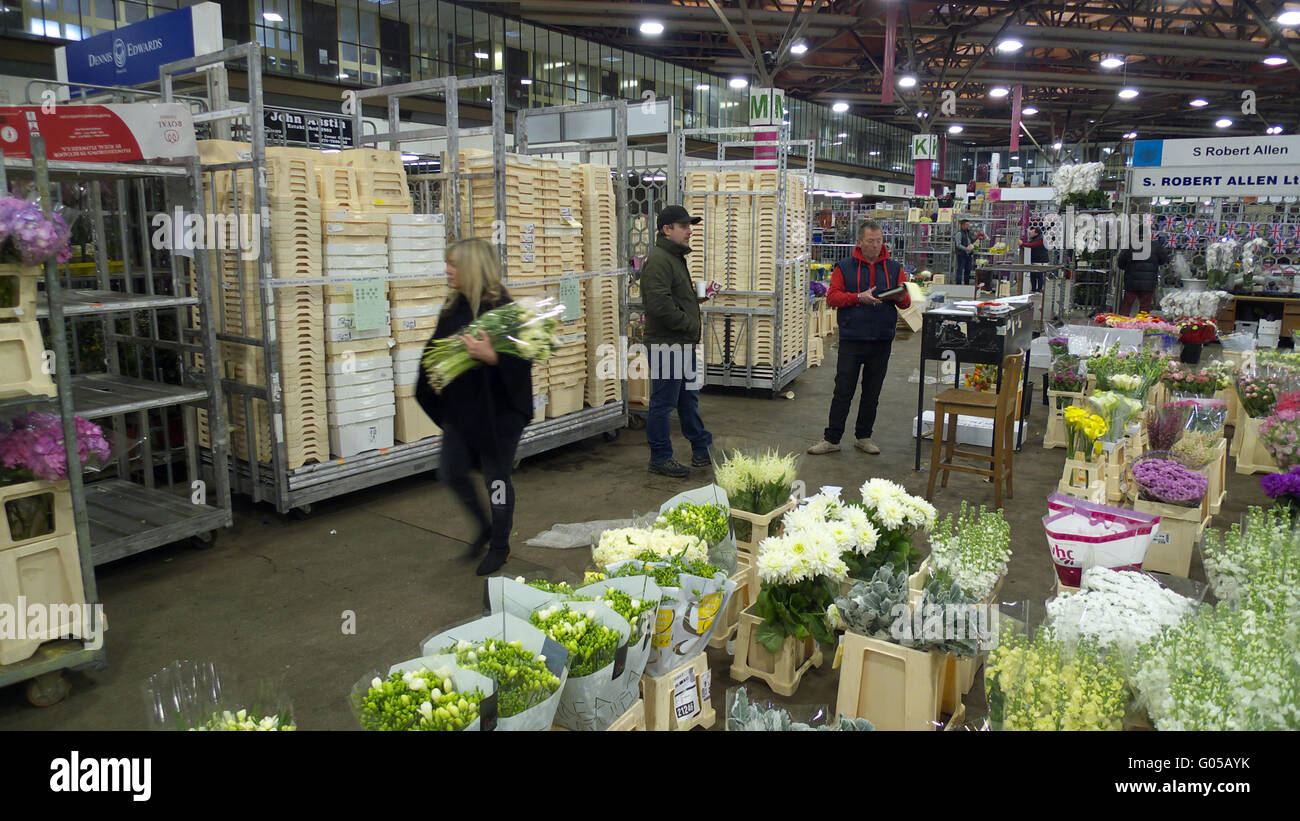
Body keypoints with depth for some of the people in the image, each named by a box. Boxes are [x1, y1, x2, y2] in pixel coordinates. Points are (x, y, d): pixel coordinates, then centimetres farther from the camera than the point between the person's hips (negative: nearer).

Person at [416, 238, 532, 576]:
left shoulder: (502, 309, -17)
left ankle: (500, 545, 26)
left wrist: (490, 356, -37)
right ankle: (484, 526, 37)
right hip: (460, 408, 7)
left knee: (496, 478, 6)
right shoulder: (453, 307, 5)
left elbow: (521, 360, -23)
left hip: (497, 411, -7)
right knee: (451, 472, 13)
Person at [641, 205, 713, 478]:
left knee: (689, 398, 18)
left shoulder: (676, 258, 18)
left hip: (683, 343, 11)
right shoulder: (658, 260, -16)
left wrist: (698, 296, 11)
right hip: (666, 343, -11)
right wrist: (688, 324, -16)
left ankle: (702, 451, 28)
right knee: (663, 403, 0)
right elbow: (659, 304, -26)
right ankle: (660, 458, 11)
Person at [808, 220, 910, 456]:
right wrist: (860, 297, -17)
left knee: (872, 393, 11)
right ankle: (832, 439, 7)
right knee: (843, 392, -1)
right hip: (851, 340, -3)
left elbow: (907, 302, 7)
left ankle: (863, 437, 23)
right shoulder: (844, 267, 3)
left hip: (882, 341, 3)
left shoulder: (894, 269, 10)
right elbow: (832, 297, -5)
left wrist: (900, 297, -16)